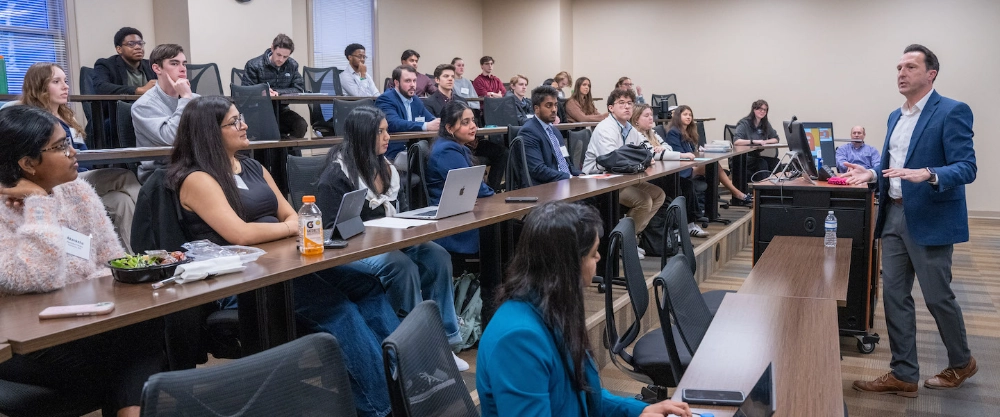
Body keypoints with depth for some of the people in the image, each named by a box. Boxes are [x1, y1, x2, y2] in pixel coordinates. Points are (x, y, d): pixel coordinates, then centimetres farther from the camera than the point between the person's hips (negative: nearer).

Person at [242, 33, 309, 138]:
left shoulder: (292, 65, 4)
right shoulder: (253, 65, -8)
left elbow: (299, 89, -1)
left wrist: (277, 92, -16)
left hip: (281, 110, 3)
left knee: (302, 125, -24)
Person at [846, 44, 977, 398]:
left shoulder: (952, 112, -11)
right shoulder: (896, 116, 13)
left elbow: (967, 168, -17)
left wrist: (929, 175, -34)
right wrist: (873, 174, 2)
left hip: (930, 219, -7)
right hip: (894, 215, 7)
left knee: (937, 296, 5)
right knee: (894, 296, 7)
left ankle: (961, 363, 31)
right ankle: (903, 375, 17)